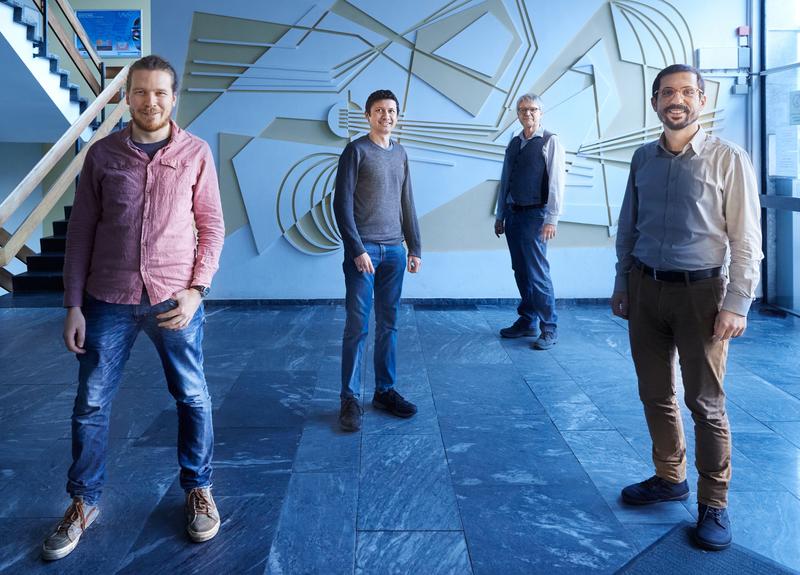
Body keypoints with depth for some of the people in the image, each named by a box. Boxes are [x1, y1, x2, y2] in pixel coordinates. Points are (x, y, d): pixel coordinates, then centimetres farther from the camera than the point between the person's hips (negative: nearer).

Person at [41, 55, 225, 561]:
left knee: (193, 398, 9)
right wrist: (74, 305, -1)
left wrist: (196, 290, -9)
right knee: (92, 404, 8)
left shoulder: (196, 153, -1)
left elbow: (212, 227, 2)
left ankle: (198, 489, 30)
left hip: (175, 300, -1)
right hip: (109, 301, 1)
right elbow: (81, 231, 3)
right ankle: (84, 502, 27)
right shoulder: (102, 154, 1)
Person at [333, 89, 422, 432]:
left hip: (394, 250, 6)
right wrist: (357, 249, -14)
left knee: (389, 324, 8)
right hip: (363, 249, -5)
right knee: (357, 326, -4)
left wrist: (415, 248, 13)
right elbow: (342, 204, -8)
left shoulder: (400, 154, 15)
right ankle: (350, 399, 3)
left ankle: (385, 391, 17)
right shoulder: (356, 151, -3)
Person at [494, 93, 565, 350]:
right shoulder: (514, 143, 14)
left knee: (537, 273, -7)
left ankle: (549, 329, 3)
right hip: (513, 214, 6)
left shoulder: (550, 142, -5)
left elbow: (556, 182, -11)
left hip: (535, 215, -6)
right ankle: (526, 322, 23)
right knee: (521, 272, 12)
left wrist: (551, 219, -16)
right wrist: (500, 216, 16)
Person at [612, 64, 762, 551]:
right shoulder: (643, 159, 7)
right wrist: (622, 285, 13)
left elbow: (746, 241, -9)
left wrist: (736, 305, -13)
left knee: (705, 402, 3)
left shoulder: (728, 160, -8)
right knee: (655, 394, 14)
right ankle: (669, 477, 32)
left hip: (699, 292, -5)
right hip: (645, 290, 5)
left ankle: (714, 504, 16)